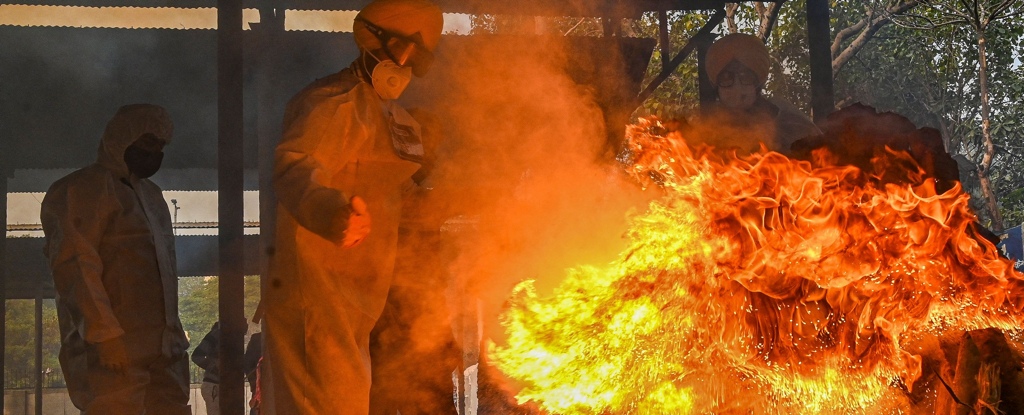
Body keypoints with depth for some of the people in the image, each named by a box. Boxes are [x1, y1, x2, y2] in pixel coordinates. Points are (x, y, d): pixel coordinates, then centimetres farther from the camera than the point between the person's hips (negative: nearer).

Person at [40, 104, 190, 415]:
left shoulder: (151, 195, 25)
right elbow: (74, 267, -13)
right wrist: (105, 334, -21)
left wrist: (175, 335, 17)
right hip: (112, 348, -8)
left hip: (163, 347, 8)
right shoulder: (81, 190, -3)